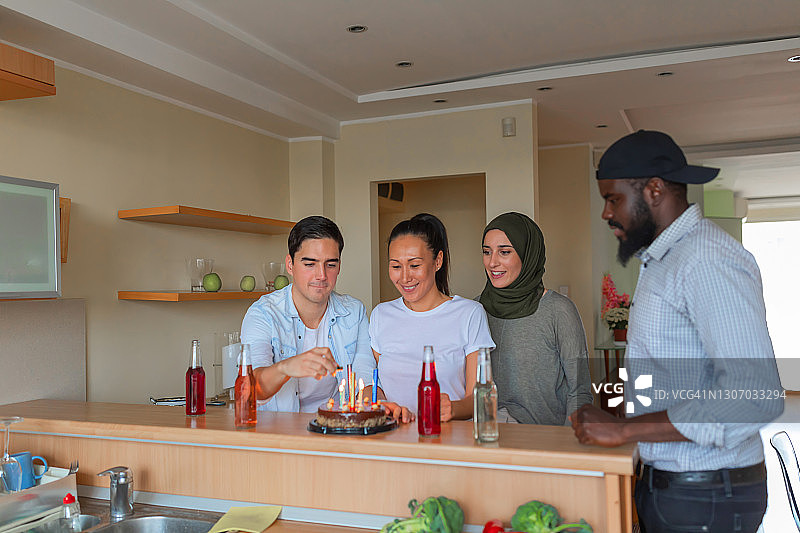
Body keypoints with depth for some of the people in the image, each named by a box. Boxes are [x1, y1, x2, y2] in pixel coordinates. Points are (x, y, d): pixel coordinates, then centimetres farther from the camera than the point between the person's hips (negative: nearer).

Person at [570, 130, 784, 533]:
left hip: (705, 498, -8)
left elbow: (756, 397, -28)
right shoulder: (659, 261, 12)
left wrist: (622, 430, -24)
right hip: (663, 484, 8)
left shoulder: (708, 259, -19)